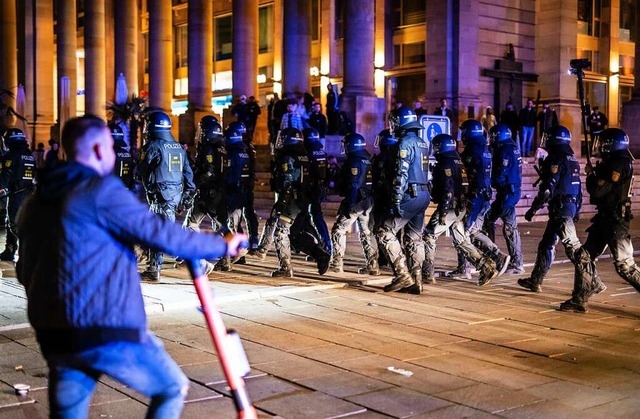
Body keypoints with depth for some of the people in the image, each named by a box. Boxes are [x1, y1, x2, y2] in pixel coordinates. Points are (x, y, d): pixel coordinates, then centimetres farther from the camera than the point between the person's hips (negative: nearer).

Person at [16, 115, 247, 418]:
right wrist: (221, 246, 0)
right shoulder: (101, 189, -9)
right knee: (172, 388, 14)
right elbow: (159, 233, -12)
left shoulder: (35, 200, 14)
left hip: (54, 333, 7)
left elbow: (25, 271, 19)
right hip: (108, 329, -7)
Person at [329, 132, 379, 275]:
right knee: (365, 232, 14)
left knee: (338, 230, 3)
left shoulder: (354, 161, -14)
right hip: (368, 202, 8)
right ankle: (373, 265, 12)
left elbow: (353, 186, -20)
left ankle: (337, 263, 3)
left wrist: (349, 206, -20)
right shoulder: (368, 160, 11)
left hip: (356, 201, -8)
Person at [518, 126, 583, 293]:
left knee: (572, 245, -10)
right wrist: (576, 211, 26)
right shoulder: (573, 159, 16)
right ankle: (535, 281, 18)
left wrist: (533, 209, -12)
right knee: (546, 244, 14)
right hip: (572, 206, 10)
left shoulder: (555, 159, -12)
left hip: (560, 208, -10)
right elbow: (578, 188, 20)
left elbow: (548, 189, -18)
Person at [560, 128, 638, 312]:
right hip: (604, 218, 10)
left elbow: (597, 191, -20)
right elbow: (600, 190, 19)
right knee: (584, 256, 8)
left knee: (624, 265, -8)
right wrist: (595, 175, 4)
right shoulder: (610, 163, 14)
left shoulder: (620, 164, -16)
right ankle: (580, 300, 13)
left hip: (616, 221, -10)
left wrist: (591, 176, -2)